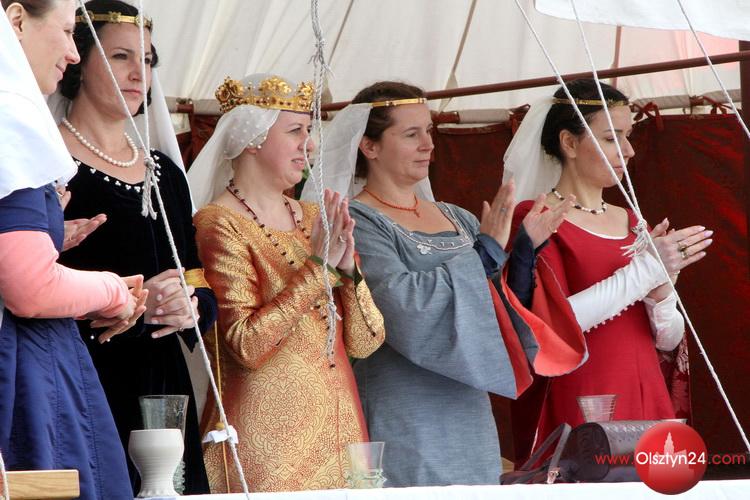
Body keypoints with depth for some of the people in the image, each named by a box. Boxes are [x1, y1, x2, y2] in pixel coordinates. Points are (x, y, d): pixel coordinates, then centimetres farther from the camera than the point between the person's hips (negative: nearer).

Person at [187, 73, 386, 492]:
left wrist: (347, 269, -7)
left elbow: (365, 343, 9)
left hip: (338, 433, 6)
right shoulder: (220, 224, -7)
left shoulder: (313, 219, 13)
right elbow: (247, 346, -17)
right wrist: (317, 265, -16)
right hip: (267, 440, -6)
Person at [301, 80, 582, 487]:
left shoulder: (455, 219, 13)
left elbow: (499, 306, 15)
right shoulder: (357, 223, -7)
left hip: (467, 419, 7)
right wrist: (485, 251, -17)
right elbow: (402, 305, -21)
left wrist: (526, 249, -1)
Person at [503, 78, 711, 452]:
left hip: (648, 402, 6)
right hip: (581, 408, -6)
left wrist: (660, 289, -8)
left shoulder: (630, 222, 14)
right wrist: (644, 270, -14)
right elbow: (553, 324, -17)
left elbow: (669, 340, 13)